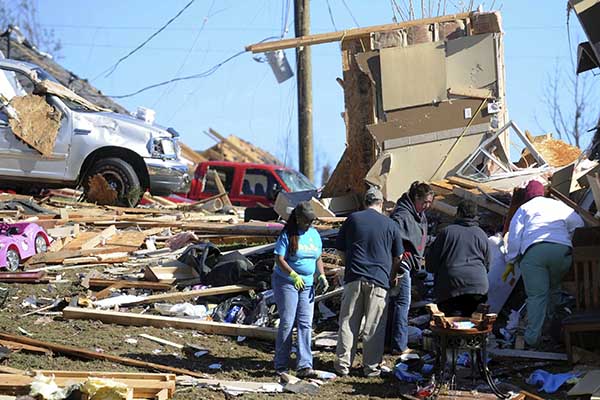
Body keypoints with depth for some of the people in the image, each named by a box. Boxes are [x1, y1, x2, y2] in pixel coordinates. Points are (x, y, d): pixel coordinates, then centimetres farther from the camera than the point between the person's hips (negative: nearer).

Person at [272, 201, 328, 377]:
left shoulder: (314, 234, 10)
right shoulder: (287, 235, -9)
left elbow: (318, 258, 19)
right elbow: (279, 259, -15)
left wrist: (322, 275, 2)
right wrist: (293, 275, -26)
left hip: (307, 284, 5)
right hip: (285, 282, -5)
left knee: (305, 324, -2)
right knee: (287, 323, -6)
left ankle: (304, 366, -6)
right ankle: (280, 365, 3)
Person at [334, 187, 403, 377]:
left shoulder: (353, 219, 5)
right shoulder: (390, 224, 5)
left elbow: (340, 250, 9)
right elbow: (398, 257, 12)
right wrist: (389, 271, 30)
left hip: (354, 278, 1)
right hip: (379, 280, 0)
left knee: (348, 323, 5)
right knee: (374, 326, 4)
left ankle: (343, 364, 3)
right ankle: (371, 366, 5)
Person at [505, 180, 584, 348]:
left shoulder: (524, 209, 22)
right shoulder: (559, 205, 27)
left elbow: (514, 237, 13)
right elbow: (578, 225, 21)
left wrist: (510, 261, 20)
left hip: (533, 250, -2)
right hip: (562, 249, 2)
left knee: (536, 295, -7)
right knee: (554, 290, 21)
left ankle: (532, 338, -14)